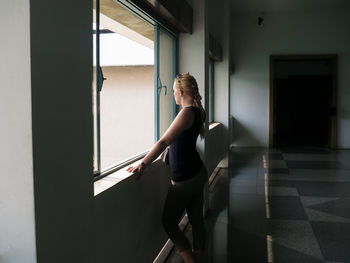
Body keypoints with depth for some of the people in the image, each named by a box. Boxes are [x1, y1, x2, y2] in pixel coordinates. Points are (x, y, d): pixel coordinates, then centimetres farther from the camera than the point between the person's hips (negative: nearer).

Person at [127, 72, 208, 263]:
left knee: (169, 222, 3)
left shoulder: (187, 112, -21)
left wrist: (142, 165, -23)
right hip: (198, 174, 9)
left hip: (184, 179, -9)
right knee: (196, 221, 14)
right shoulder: (197, 111, 7)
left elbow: (164, 142, -25)